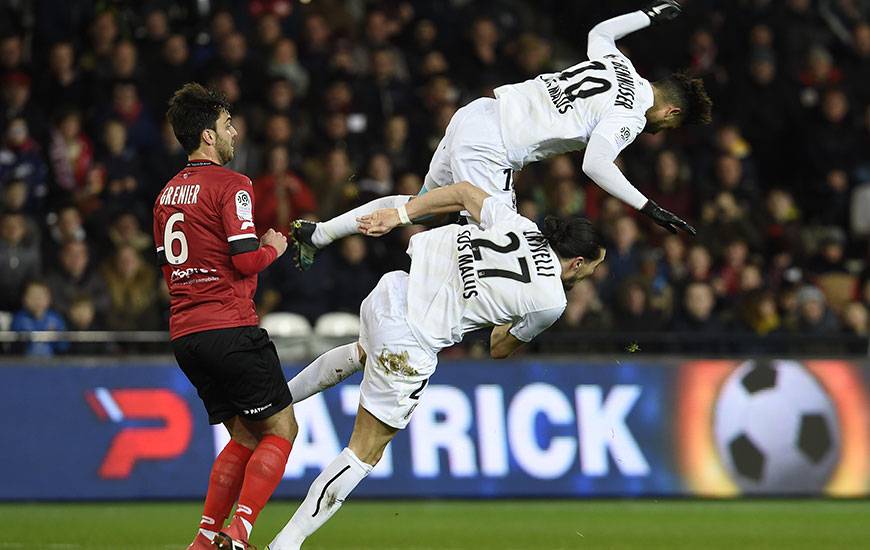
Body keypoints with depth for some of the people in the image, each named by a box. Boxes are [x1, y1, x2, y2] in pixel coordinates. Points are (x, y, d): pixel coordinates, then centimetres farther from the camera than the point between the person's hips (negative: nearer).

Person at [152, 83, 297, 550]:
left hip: (184, 333, 8)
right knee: (280, 429, 0)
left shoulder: (167, 193, 16)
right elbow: (246, 258, -17)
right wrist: (273, 248, 5)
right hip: (229, 328, -8)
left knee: (243, 437, 16)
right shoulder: (231, 185, -9)